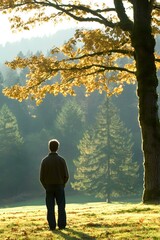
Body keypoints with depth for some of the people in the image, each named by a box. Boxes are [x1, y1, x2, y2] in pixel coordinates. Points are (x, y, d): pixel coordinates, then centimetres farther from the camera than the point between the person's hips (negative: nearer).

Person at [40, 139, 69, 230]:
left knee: (50, 208, 4)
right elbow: (66, 176, -6)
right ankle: (61, 225, 3)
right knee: (61, 207, 7)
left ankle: (52, 225, 1)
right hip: (59, 187, 0)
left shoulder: (45, 161, -6)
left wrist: (46, 187, 11)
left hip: (49, 188, 0)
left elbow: (42, 177, -4)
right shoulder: (61, 160, -8)